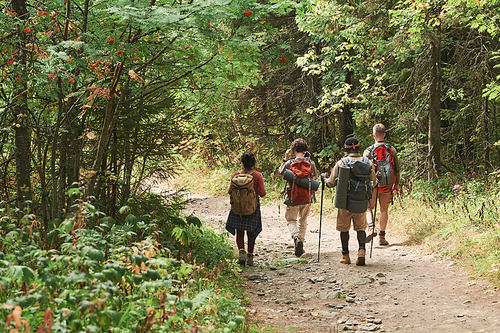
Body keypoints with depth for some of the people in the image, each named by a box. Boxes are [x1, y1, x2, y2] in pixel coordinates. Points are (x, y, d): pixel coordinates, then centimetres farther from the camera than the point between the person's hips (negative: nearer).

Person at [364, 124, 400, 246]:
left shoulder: (368, 151, -7)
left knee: (369, 208, 15)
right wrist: (397, 183, 15)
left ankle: (371, 228, -9)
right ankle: (382, 237, 8)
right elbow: (397, 168, 5)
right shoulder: (392, 150, 0)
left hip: (373, 185, -2)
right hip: (388, 185, 2)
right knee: (384, 210, 11)